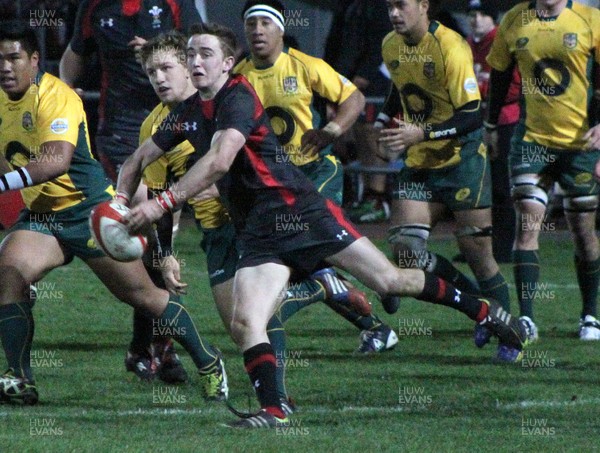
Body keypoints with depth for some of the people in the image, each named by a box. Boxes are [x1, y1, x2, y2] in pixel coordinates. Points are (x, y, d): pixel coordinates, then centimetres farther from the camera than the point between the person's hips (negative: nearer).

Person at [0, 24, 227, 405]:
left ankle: (210, 364, 23)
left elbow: (57, 160, -37)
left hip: (92, 211, -6)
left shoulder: (56, 97, -23)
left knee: (141, 295, 4)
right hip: (41, 216, 6)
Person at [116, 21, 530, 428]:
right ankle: (273, 413, -17)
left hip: (300, 209, -6)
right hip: (258, 236, 6)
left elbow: (219, 161, -29)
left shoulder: (238, 98, -14)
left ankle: (484, 311, 15)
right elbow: (138, 162, 22)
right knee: (244, 323, -17)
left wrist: (164, 203, -30)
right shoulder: (187, 113, 11)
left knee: (390, 281, -2)